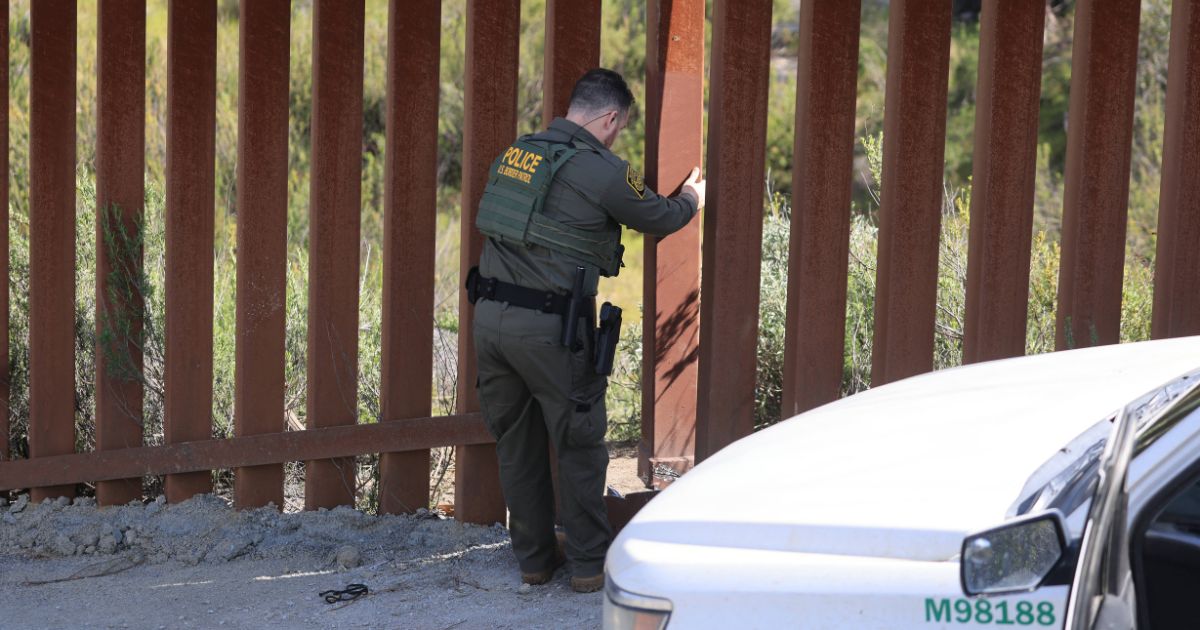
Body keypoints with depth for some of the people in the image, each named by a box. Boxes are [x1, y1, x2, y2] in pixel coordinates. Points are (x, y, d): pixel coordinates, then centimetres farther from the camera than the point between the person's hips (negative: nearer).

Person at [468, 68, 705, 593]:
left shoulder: (516, 153, 11)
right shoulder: (602, 171, -10)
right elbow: (659, 218, 6)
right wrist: (692, 199, 29)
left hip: (490, 315, 7)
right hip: (548, 328, -6)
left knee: (517, 444, 16)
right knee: (579, 446, 8)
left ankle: (534, 557, 25)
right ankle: (589, 564, 14)